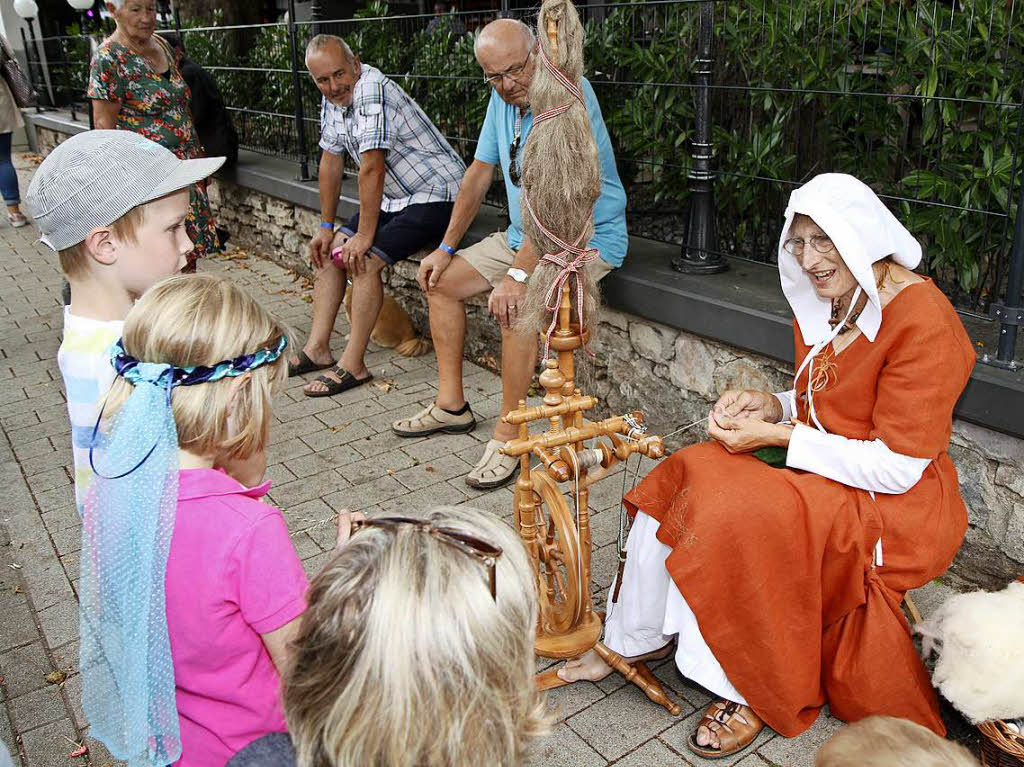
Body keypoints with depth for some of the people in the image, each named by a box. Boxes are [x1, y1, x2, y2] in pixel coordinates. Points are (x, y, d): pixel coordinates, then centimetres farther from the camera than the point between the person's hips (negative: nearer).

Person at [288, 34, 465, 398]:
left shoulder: (372, 93, -25)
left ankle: (353, 366, -13)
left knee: (364, 260, -22)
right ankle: (317, 349, 9)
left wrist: (365, 236, -24)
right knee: (329, 251, 6)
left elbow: (372, 169, -28)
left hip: (434, 195, -10)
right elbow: (331, 162, 10)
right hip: (396, 196, 10)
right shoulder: (333, 99, 4)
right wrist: (326, 227, 10)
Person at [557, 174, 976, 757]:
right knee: (685, 477, -9)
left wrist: (777, 437, -23)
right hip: (823, 470, 8)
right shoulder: (827, 302, 5)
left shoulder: (923, 321, -21)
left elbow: (897, 467, -23)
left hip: (895, 506, -8)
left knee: (741, 514, -29)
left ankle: (755, 693, -7)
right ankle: (631, 638, 7)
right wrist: (771, 406, -5)